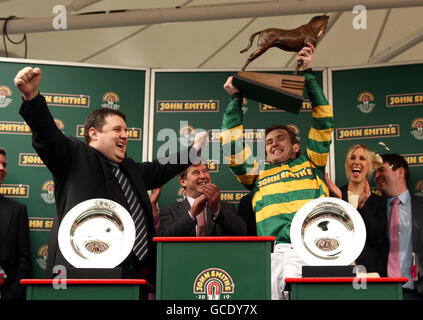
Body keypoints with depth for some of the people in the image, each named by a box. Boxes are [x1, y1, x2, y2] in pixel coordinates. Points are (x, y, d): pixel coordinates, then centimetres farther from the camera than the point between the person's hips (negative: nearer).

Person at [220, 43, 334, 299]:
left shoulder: (311, 164, 25)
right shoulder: (257, 175, 26)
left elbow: (324, 122, 23)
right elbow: (231, 147, 22)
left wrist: (307, 74, 24)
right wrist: (236, 100, 26)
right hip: (277, 252, 1)